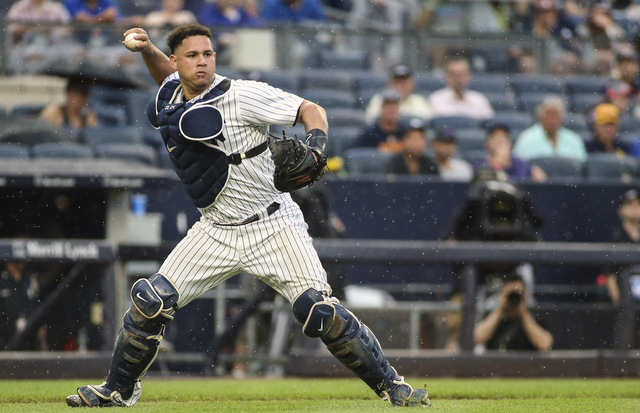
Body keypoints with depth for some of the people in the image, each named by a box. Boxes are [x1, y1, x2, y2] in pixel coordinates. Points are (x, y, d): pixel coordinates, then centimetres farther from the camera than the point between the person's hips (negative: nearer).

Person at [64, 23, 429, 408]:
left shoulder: (242, 94, -15)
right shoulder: (168, 100, 4)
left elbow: (311, 110, -13)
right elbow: (169, 74, 29)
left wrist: (316, 145, -34)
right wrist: (147, 49, 8)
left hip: (274, 227, -5)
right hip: (216, 231, 5)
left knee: (319, 312, -18)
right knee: (150, 302, -3)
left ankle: (390, 384, -4)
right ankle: (118, 390, 17)